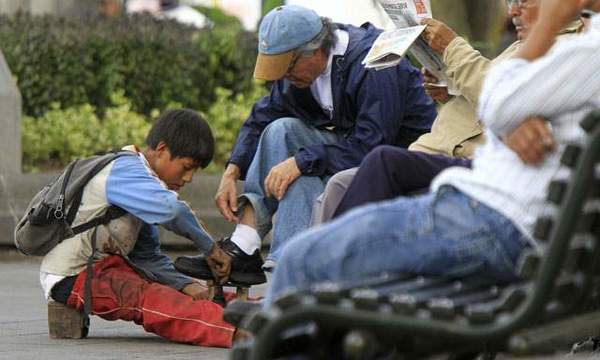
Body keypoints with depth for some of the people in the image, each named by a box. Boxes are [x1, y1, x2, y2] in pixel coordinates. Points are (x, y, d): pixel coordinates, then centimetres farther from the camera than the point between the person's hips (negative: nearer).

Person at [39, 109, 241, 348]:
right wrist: (210, 248, -22)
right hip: (72, 277, -12)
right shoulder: (124, 169, -15)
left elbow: (147, 256, 14)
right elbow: (169, 209, -34)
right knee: (146, 298, -34)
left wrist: (184, 284, -3)